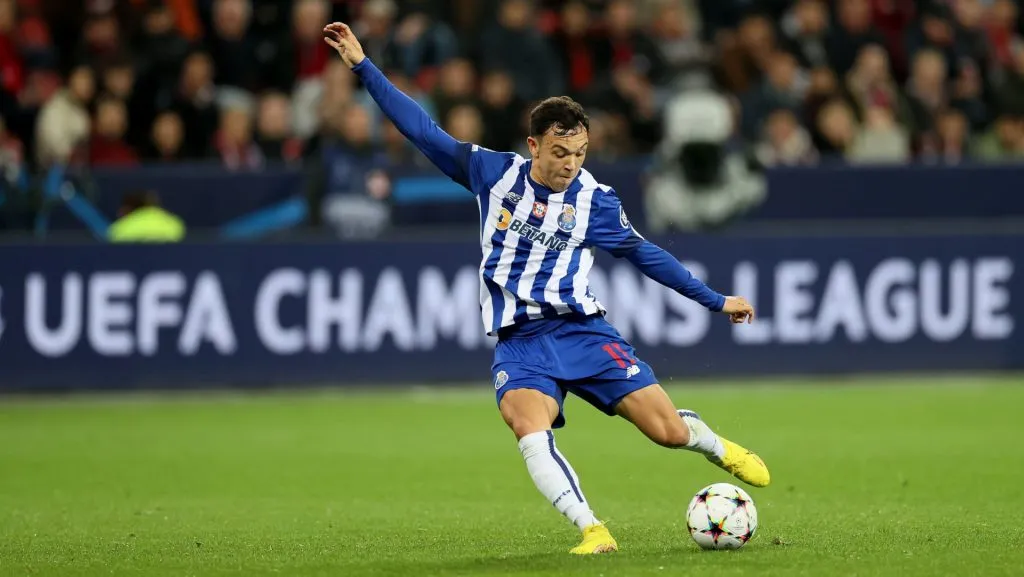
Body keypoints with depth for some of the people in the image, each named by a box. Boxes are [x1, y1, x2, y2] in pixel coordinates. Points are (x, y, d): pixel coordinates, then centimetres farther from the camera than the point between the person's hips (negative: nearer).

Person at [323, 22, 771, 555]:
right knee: (531, 432, -31)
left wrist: (715, 301, 17)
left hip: (580, 331, 0)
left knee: (669, 432, -6)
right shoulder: (493, 173, 4)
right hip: (518, 342, 0)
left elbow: (644, 253, 14)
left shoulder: (595, 201, 1)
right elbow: (421, 129, 8)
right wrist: (362, 66, 6)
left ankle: (718, 448, 30)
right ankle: (592, 532, -32)